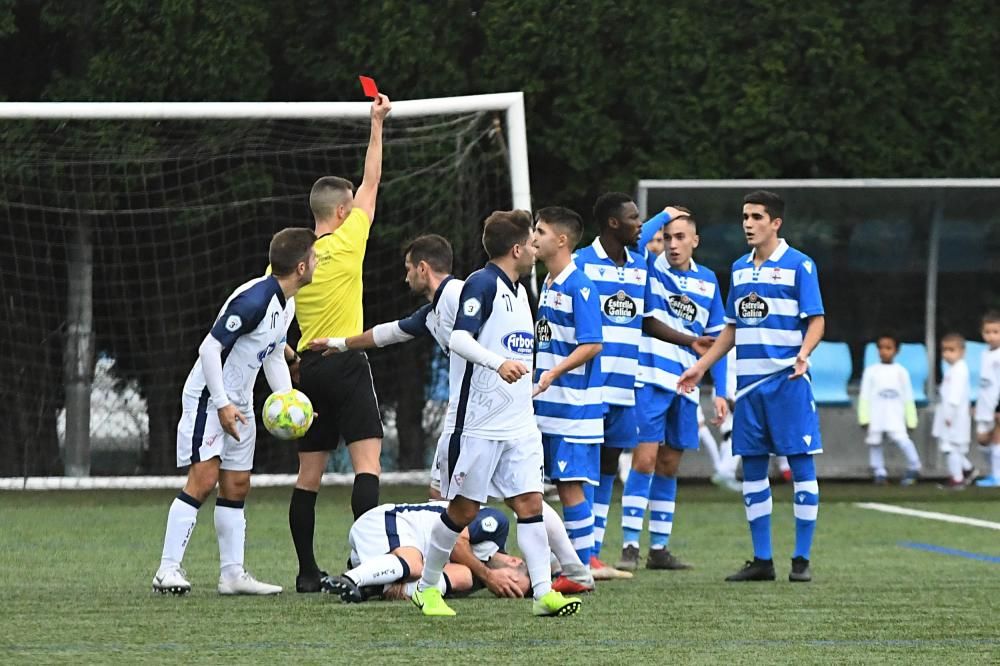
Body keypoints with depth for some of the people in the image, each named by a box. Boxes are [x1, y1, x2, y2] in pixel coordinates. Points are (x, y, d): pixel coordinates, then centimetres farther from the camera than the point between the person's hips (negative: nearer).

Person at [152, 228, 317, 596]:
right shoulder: (254, 299, -23)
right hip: (208, 396, -10)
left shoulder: (286, 304, 8)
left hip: (239, 402, 10)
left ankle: (233, 573, 13)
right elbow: (210, 347, -23)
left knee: (237, 485, 9)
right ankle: (168, 569, -17)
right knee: (203, 478, -16)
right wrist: (222, 404, -22)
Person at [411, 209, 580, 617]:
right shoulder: (481, 284, -12)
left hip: (518, 426, 8)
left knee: (529, 502, -3)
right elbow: (459, 338, -26)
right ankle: (426, 588, 17)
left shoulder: (517, 290, 15)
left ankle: (543, 592, -7)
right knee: (464, 508, 1)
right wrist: (500, 363, -41)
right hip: (477, 425, -8)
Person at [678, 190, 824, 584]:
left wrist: (802, 354, -24)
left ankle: (801, 560, -1)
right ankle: (761, 560, 12)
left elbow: (816, 321, -6)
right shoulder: (739, 268, 15)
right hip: (749, 381, 6)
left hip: (788, 380, -6)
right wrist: (700, 367, 18)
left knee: (801, 463, -5)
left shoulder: (798, 265, -3)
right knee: (752, 468, 6)